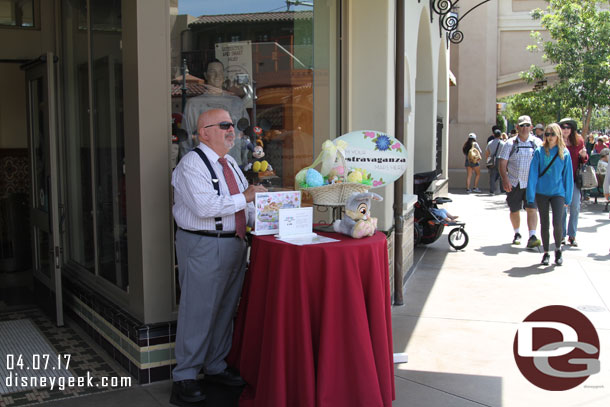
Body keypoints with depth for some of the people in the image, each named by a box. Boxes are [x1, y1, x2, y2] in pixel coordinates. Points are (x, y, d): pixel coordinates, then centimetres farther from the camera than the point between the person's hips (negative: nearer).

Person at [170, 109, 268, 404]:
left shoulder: (231, 164, 15)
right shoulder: (192, 164, -13)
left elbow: (245, 205, 19)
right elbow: (205, 206, -26)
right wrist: (243, 197, -19)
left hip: (234, 244, 9)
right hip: (203, 247, -8)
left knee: (226, 309, 16)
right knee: (198, 311, -3)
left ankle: (216, 367, 32)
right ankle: (185, 377, 11)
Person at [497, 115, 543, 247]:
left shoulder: (537, 143, 4)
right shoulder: (510, 143, 3)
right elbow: (502, 163, -1)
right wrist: (505, 179, -14)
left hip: (531, 183, -1)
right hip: (514, 183, 1)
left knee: (531, 209, -13)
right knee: (514, 210, 11)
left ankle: (532, 237, -17)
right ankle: (517, 234, 31)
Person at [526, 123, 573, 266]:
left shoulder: (565, 153, 0)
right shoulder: (539, 152, -2)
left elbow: (568, 176, 5)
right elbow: (533, 174, -2)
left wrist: (567, 197, 3)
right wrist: (531, 195, -7)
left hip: (558, 192, -1)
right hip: (541, 192, 1)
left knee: (557, 223, -12)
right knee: (544, 224, 6)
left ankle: (558, 249, 13)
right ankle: (546, 253, 22)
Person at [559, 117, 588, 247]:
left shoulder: (579, 141, 5)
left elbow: (584, 160, 14)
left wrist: (584, 156, -8)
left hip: (575, 179, 2)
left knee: (575, 208, 0)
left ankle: (572, 235, 9)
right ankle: (561, 235, 13)